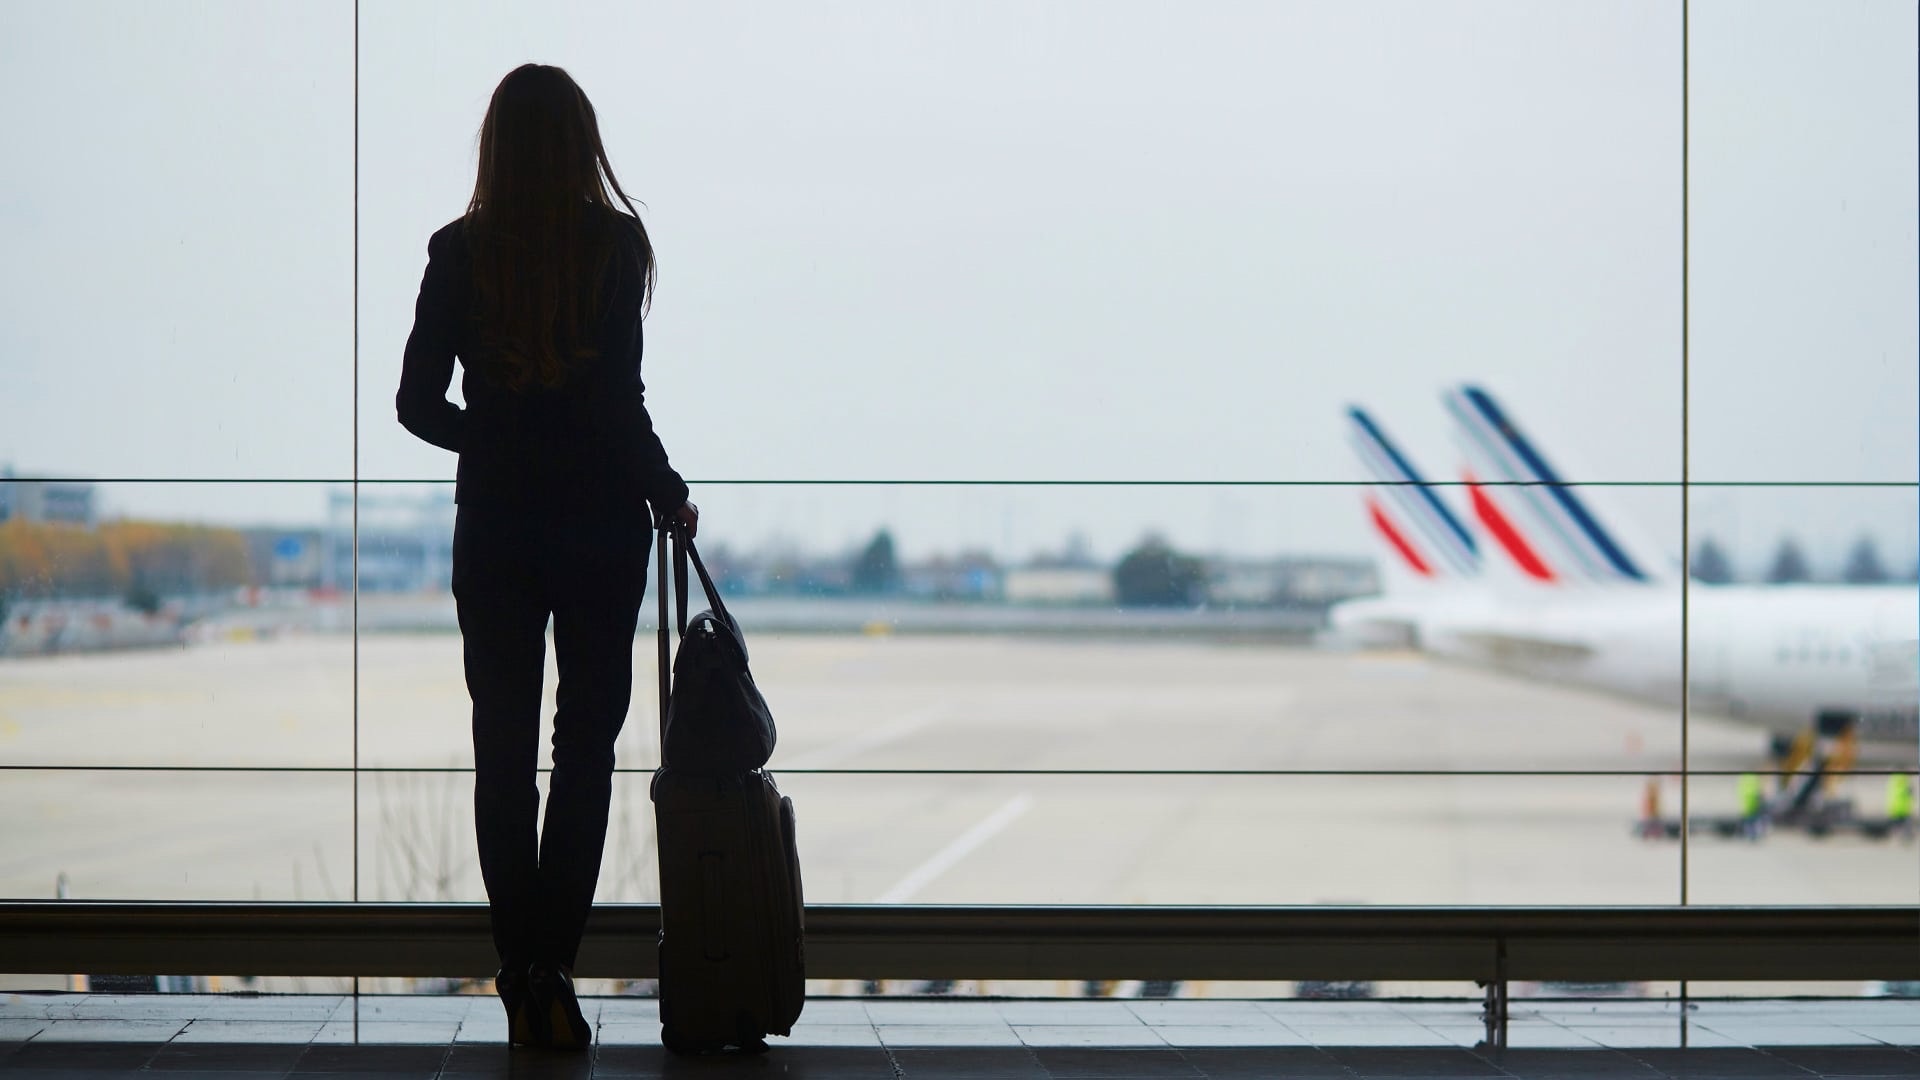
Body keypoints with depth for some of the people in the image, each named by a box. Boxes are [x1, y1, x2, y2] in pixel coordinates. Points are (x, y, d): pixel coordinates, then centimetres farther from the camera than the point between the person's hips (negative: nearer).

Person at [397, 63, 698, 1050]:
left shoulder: (459, 253, -2)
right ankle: (551, 976, -1)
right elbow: (621, 407, -13)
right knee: (586, 746, 6)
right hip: (599, 524, -2)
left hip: (494, 526, 2)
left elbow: (418, 403, 1)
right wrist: (670, 496, 2)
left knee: (503, 751, 9)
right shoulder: (616, 246, -8)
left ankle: (523, 977, 9)